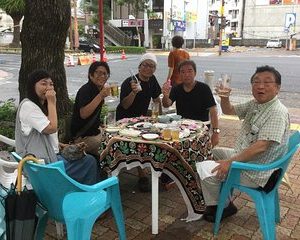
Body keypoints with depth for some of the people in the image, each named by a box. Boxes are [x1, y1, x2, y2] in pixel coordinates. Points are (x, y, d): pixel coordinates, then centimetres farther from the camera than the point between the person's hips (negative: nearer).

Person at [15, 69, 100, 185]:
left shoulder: (42, 105, 16)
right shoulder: (28, 106, -15)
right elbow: (51, 128, -22)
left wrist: (60, 145, 8)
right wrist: (52, 102, -16)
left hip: (50, 154, 10)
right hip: (42, 162, -10)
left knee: (88, 159, 4)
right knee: (89, 162, -13)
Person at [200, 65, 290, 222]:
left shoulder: (277, 112, -24)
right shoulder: (255, 104, 6)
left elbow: (261, 146, -31)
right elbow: (228, 110, 16)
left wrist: (230, 161, -30)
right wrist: (224, 98, -6)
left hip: (255, 173, -10)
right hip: (242, 156, 10)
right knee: (215, 152, 26)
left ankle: (224, 207, 11)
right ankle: (221, 197, 32)